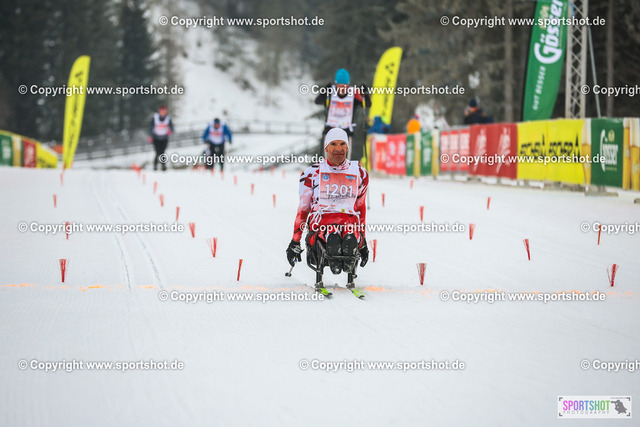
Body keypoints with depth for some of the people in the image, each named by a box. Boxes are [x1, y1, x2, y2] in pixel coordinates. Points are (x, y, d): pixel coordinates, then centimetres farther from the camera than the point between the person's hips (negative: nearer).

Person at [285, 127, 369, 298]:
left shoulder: (359, 173, 16)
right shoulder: (313, 173, 10)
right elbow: (303, 208, 14)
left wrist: (363, 240, 20)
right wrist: (295, 242, 11)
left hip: (349, 220, 2)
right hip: (321, 220, -1)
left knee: (351, 243, -36)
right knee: (332, 241, -39)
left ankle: (350, 280, -12)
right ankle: (319, 280, -17)